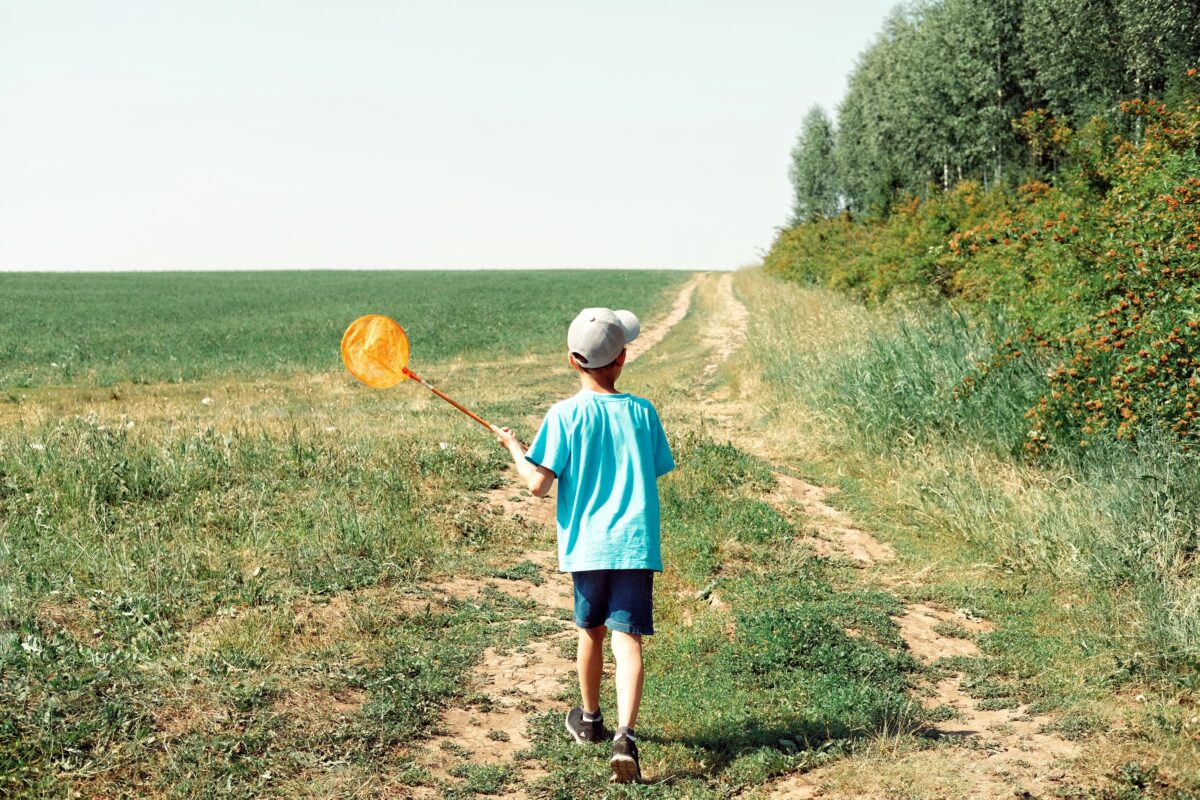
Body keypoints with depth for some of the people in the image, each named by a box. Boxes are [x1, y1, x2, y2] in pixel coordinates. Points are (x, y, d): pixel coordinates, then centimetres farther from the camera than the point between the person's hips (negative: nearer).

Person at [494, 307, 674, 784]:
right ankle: (625, 736, -21)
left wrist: (513, 447, 7)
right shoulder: (642, 412, 0)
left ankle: (590, 720, 39)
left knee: (591, 631, 20)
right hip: (635, 545, 0)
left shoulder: (565, 415, -7)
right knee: (627, 640, -4)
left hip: (586, 545, 0)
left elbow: (538, 483, -11)